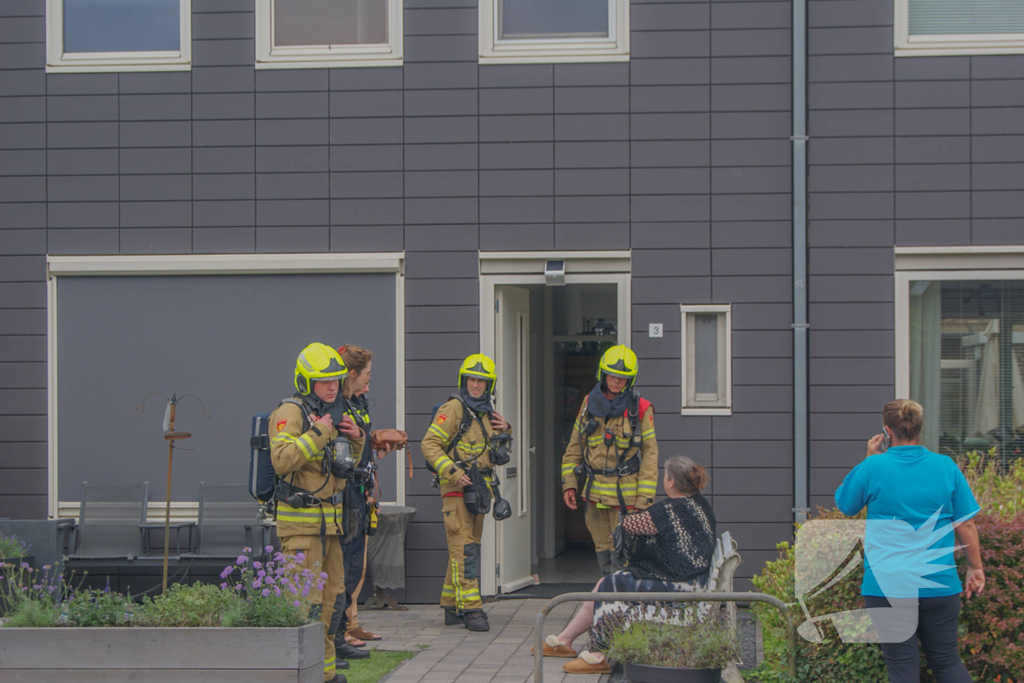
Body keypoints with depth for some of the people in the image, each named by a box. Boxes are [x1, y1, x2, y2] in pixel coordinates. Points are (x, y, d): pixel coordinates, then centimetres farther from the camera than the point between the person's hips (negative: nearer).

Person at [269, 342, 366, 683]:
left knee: (332, 597, 13)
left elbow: (346, 463, 29)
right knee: (306, 601, -11)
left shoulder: (330, 413, 15)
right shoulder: (290, 413, -11)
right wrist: (318, 433, -24)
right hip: (300, 520, -9)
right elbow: (282, 460, -26)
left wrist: (355, 439, 9)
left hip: (329, 520, 9)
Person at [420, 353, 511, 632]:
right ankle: (471, 609, -16)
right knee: (464, 549, -12)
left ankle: (452, 607, 19)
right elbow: (430, 444, -14)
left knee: (469, 546, 11)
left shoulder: (487, 413, 16)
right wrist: (452, 472, -23)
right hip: (457, 489, -8)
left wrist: (505, 431, 6)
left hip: (479, 488, 8)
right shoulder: (453, 409, -8)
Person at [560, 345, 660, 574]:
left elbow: (649, 454, -4)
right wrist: (569, 484, 7)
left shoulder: (639, 409, -4)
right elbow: (574, 447, 16)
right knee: (604, 556, 11)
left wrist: (645, 499, -9)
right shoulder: (590, 403, 9)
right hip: (594, 494, 5)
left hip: (626, 494, -4)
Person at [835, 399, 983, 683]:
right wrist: (975, 567, 14)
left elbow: (844, 504, 11)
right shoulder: (946, 466, 0)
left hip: (888, 586, -2)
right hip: (938, 585, 2)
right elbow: (966, 524, 3)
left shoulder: (873, 467, -7)